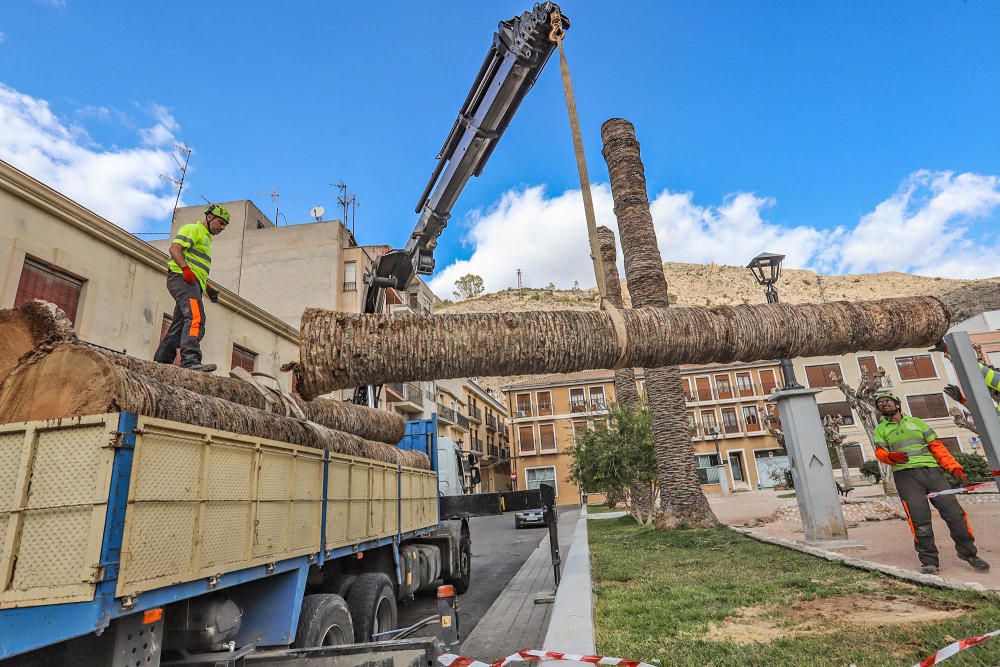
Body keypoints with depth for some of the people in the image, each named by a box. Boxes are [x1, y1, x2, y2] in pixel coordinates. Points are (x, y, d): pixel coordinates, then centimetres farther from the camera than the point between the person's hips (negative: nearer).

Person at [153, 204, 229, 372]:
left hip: (193, 283, 10)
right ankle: (190, 359, -40)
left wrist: (207, 286, 21)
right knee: (196, 317, -27)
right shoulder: (193, 229, 4)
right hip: (183, 278, -10)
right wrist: (186, 268, -27)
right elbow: (174, 248, -12)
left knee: (179, 326, 8)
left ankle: (160, 361, 11)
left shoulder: (206, 238, 33)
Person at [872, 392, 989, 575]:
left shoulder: (916, 422, 20)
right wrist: (891, 456, -21)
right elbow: (879, 452, 2)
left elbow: (936, 446, 14)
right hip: (905, 476, -2)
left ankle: (968, 552, 15)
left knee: (954, 512, -5)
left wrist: (954, 467, 2)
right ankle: (929, 561, -1)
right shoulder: (880, 430, 15)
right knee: (919, 519, -10)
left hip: (931, 471, 2)